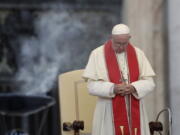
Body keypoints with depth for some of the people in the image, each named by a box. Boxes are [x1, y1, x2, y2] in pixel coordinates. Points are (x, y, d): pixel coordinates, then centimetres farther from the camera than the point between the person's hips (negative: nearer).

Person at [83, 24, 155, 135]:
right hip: (109, 112, -2)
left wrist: (133, 88, -18)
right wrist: (113, 88, -22)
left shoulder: (138, 54, 5)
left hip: (134, 111, 3)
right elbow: (92, 86, -6)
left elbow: (149, 83, 2)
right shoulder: (98, 54, -3)